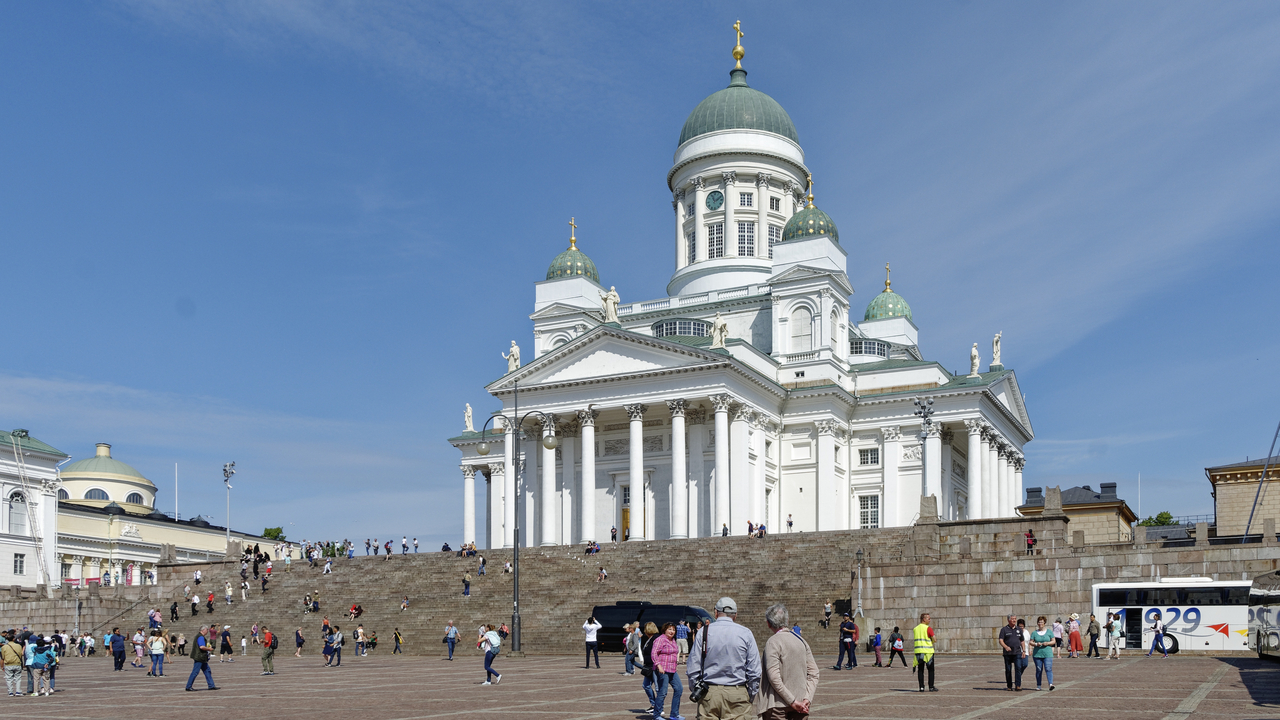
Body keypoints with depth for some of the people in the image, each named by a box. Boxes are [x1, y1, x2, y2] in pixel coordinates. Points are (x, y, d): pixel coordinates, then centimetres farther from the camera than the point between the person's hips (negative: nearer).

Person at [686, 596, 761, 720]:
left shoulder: (703, 632, 1)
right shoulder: (746, 634, 1)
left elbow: (693, 669, 1)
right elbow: (754, 671, 1)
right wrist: (751, 696, 11)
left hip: (709, 695, 1)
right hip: (737, 695, -1)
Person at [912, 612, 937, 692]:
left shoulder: (915, 629, 10)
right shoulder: (928, 628, -8)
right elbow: (934, 640, -11)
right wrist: (931, 642, 10)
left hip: (918, 651, 5)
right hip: (928, 651, -5)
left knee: (920, 670, 7)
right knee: (931, 670, 5)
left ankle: (921, 687, 3)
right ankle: (931, 687, 4)